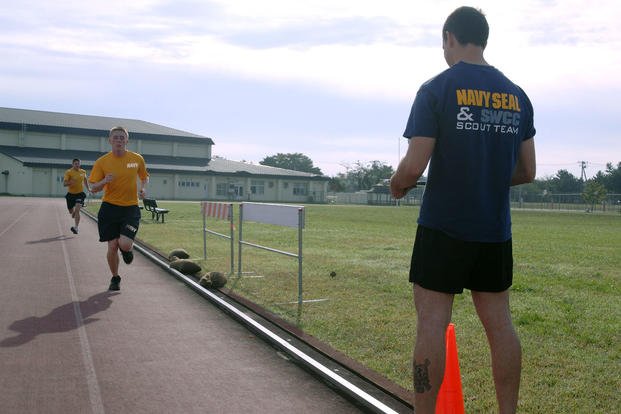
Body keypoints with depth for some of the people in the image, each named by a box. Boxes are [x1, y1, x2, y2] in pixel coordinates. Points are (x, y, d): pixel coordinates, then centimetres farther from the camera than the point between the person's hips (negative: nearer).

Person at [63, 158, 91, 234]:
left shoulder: (83, 172, 2)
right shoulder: (68, 172, -10)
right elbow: (64, 183, -17)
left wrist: (88, 188, 17)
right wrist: (70, 182, -36)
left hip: (80, 193, 0)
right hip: (71, 194, 0)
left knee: (77, 210, -18)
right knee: (71, 211, 13)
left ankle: (76, 227, -21)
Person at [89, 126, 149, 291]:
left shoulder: (137, 159, 1)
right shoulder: (102, 162, -3)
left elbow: (144, 177, 19)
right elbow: (93, 188, -1)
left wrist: (143, 188, -2)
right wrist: (104, 181, -22)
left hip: (131, 208, 0)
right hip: (109, 208, 0)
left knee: (125, 244, -17)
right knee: (112, 246, 1)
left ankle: (127, 250, 23)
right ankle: (115, 278, 26)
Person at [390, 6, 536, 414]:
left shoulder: (436, 89, -7)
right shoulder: (517, 96, 9)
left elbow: (414, 167, -14)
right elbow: (527, 172, 10)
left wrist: (397, 185, 7)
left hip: (444, 227, -5)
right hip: (496, 230, 6)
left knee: (431, 322, 0)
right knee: (499, 322, 12)